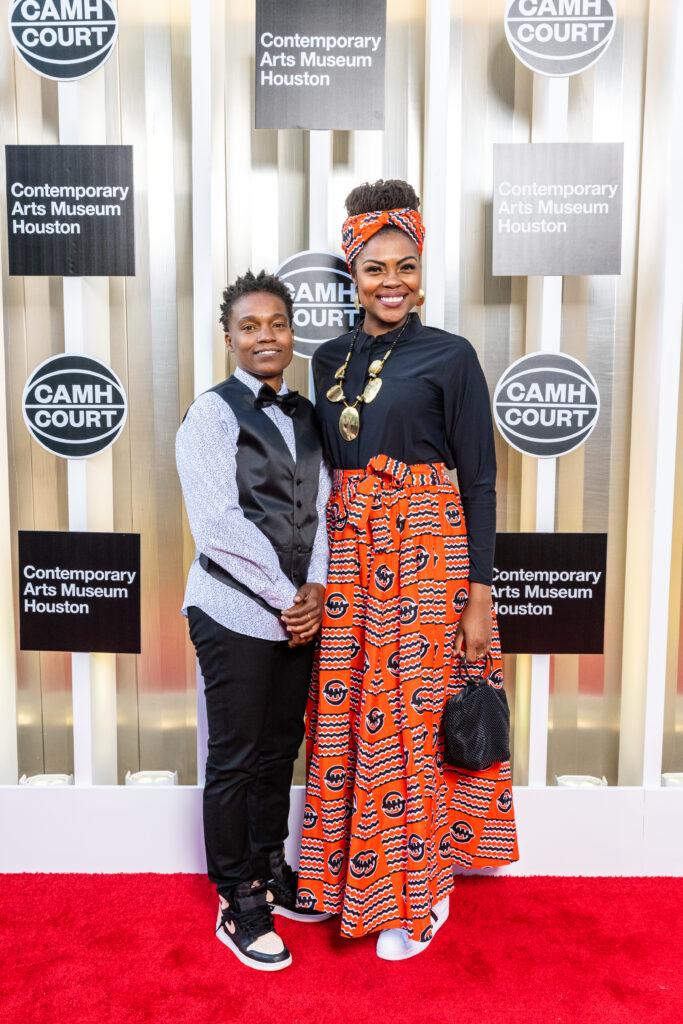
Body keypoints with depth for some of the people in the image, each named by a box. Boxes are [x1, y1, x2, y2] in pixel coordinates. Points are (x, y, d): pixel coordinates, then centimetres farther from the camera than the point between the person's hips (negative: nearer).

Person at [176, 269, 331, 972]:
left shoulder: (304, 415, 12)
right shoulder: (211, 413, -8)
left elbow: (321, 509, 7)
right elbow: (217, 525, -15)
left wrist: (315, 589, -7)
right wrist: (284, 597, -13)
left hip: (300, 613, 6)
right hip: (236, 615, -6)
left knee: (280, 749, 17)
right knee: (235, 760, 6)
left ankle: (270, 871, 36)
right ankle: (237, 901, 24)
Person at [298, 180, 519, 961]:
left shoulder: (450, 356, -4)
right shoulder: (330, 359, 11)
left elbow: (479, 480, -5)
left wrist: (480, 595, -9)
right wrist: (318, 572, 11)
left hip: (426, 556, -5)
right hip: (345, 553, 5)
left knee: (413, 720, 3)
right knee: (346, 717, 10)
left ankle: (421, 893, 26)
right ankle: (355, 882, 32)